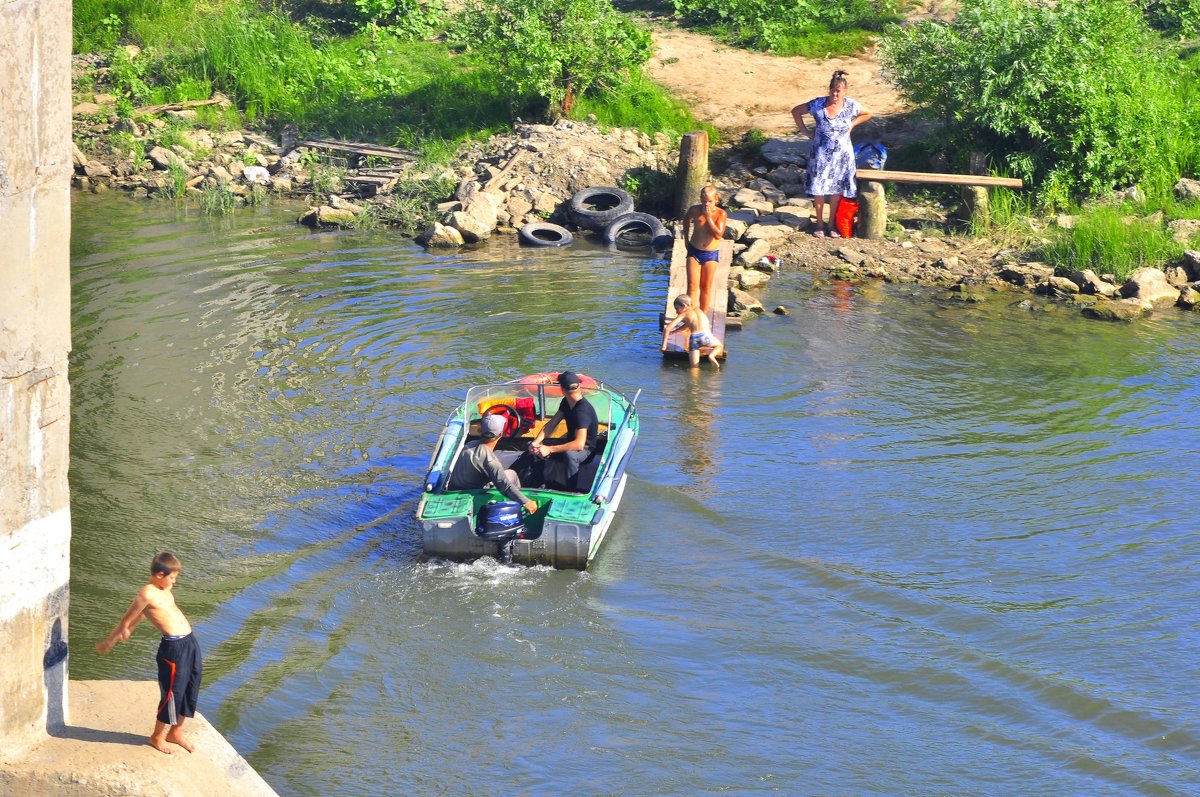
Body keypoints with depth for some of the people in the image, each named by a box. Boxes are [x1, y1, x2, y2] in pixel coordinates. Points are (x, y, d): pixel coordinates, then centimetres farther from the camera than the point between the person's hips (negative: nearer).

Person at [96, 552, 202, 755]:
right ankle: (157, 736, 19)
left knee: (191, 689, 16)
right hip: (174, 647, -9)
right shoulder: (147, 594, -15)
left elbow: (140, 612, 26)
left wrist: (128, 630, 37)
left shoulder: (163, 590, 12)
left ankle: (176, 731, 34)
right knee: (172, 692, 1)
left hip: (190, 641, 9)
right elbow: (127, 619, -6)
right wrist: (108, 643, 3)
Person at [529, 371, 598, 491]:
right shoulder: (566, 402, -2)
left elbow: (579, 444, -39)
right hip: (570, 441, 9)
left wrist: (549, 449, -39)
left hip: (585, 448, -9)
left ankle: (571, 491, -31)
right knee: (536, 447, -2)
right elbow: (551, 424, -1)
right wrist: (536, 442, -19)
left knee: (569, 454, -42)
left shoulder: (582, 410, -30)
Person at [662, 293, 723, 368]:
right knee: (720, 346, 29)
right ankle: (711, 355, 0)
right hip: (705, 334, 2)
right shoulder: (698, 310, 29)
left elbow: (667, 329, 5)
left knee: (694, 367, 8)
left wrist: (664, 345, 13)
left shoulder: (683, 315, 15)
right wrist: (672, 332, 51)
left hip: (693, 338, -2)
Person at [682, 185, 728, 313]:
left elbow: (718, 234, -24)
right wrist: (686, 238, 18)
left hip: (711, 254, -1)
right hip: (694, 251, 1)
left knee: (706, 287, 8)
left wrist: (708, 217, -25)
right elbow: (686, 220, 16)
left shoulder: (721, 214, -13)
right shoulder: (695, 210, -7)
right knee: (692, 286, -7)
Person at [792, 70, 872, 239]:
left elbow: (867, 114, 10)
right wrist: (805, 131, -2)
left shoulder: (851, 105, -9)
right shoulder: (817, 104, -13)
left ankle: (832, 224, 22)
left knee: (837, 189, 8)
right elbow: (796, 111, 0)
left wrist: (852, 124, 0)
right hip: (821, 154, -1)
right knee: (818, 188, 4)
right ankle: (819, 224, 18)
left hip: (841, 155, 1)